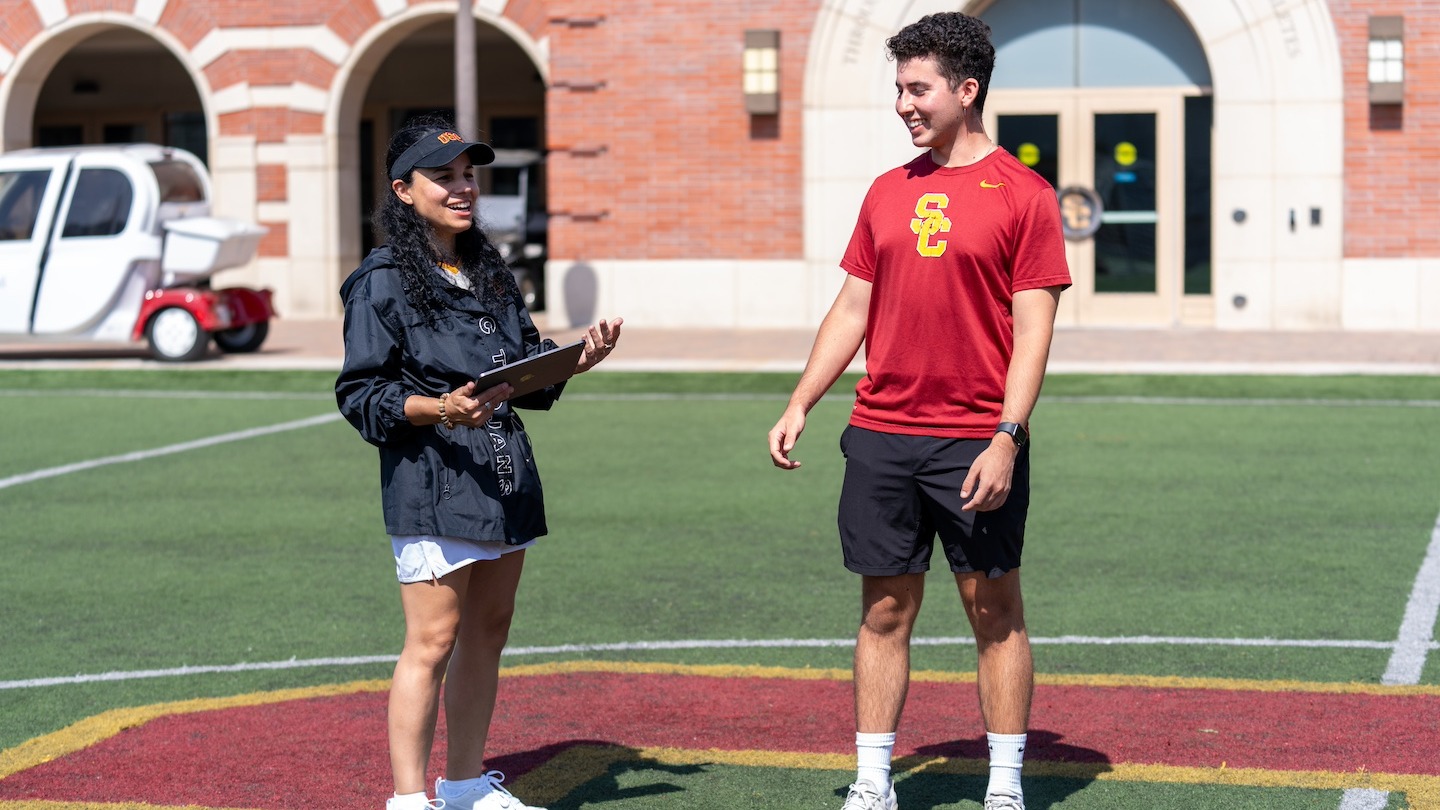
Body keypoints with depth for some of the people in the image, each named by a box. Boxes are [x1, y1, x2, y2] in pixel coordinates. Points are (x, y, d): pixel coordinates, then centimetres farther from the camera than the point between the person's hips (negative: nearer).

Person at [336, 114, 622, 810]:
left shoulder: (489, 274, 17)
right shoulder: (384, 282, -5)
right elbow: (360, 394, -10)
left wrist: (574, 361, 1)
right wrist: (438, 409, -24)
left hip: (504, 478, 8)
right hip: (430, 482, -8)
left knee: (487, 634, 13)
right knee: (433, 642, -8)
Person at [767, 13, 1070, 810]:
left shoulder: (1023, 196, -4)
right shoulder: (888, 192, 12)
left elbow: (1033, 331, -8)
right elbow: (851, 309, 16)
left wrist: (1006, 439, -16)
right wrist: (799, 406, 8)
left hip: (975, 442, -4)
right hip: (881, 436, 5)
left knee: (994, 609, 4)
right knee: (885, 608, 7)